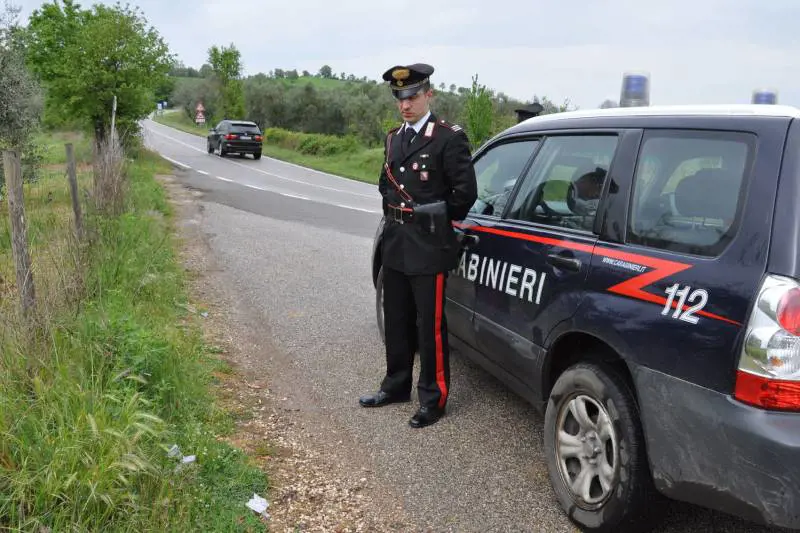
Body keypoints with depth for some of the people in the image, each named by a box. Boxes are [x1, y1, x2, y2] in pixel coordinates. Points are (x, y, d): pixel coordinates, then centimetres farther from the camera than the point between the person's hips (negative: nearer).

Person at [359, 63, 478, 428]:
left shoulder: (449, 137, -10)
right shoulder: (393, 138, 13)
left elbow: (465, 191, -10)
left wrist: (440, 224, 0)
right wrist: (393, 217, 14)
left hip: (429, 247, -7)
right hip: (395, 244, 7)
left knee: (430, 326, -1)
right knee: (396, 322, 16)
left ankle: (433, 398, 11)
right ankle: (396, 386, 31)